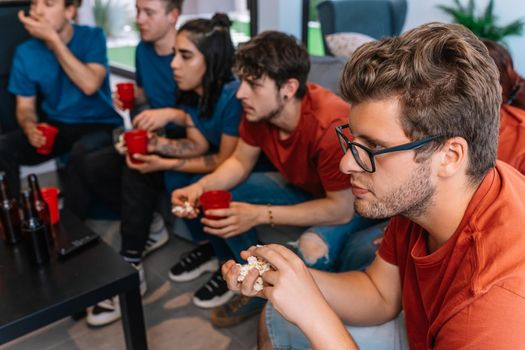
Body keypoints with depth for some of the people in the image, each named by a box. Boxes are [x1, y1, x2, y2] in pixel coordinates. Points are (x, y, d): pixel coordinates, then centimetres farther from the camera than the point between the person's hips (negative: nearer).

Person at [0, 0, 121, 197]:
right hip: (54, 126, 4)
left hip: (98, 125, -3)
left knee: (83, 151, -37)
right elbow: (25, 106, 4)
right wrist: (30, 128, -19)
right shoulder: (25, 52, 0)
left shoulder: (92, 37, -8)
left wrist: (53, 38, -23)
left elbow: (90, 85, -23)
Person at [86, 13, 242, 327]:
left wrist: (166, 164, -23)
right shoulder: (191, 90, -4)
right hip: (217, 160, 8)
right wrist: (157, 144, -18)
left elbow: (227, 162, -24)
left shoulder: (234, 95, -28)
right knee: (139, 168, -4)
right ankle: (130, 266, -3)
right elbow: (199, 144, -1)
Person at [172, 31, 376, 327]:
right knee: (220, 196, -5)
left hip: (349, 201, -6)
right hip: (301, 188, 7)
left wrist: (259, 214, -34)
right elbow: (240, 163, -1)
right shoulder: (259, 110, -16)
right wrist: (201, 187, -21)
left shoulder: (332, 125, -36)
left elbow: (342, 208, -31)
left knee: (313, 250, -37)